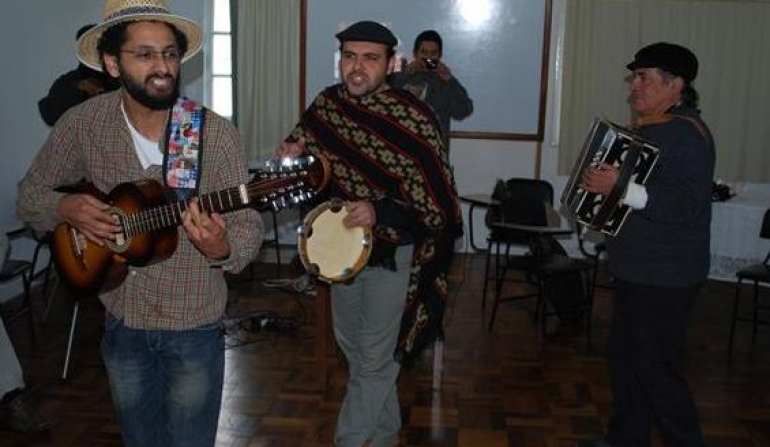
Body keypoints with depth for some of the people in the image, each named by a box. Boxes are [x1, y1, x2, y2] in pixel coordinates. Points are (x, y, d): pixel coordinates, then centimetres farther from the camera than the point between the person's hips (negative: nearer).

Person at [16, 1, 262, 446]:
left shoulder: (218, 135, -18)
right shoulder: (83, 123, -8)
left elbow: (248, 224, -13)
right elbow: (30, 193, 5)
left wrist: (222, 249, -35)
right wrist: (63, 207, -17)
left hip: (194, 329, -3)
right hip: (121, 323, 3)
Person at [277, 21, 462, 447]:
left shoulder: (413, 120, -22)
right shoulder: (327, 102, -4)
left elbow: (440, 207, -21)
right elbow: (304, 142, 15)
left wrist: (380, 212, -35)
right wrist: (291, 154, -8)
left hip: (392, 254, -7)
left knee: (374, 359, 3)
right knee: (352, 346, 19)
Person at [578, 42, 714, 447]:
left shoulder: (686, 134, -19)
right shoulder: (649, 128, 12)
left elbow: (685, 204, -30)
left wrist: (621, 187, -36)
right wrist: (604, 182, 13)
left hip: (664, 276, -10)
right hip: (636, 268, 10)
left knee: (656, 368, -2)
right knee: (625, 356, 18)